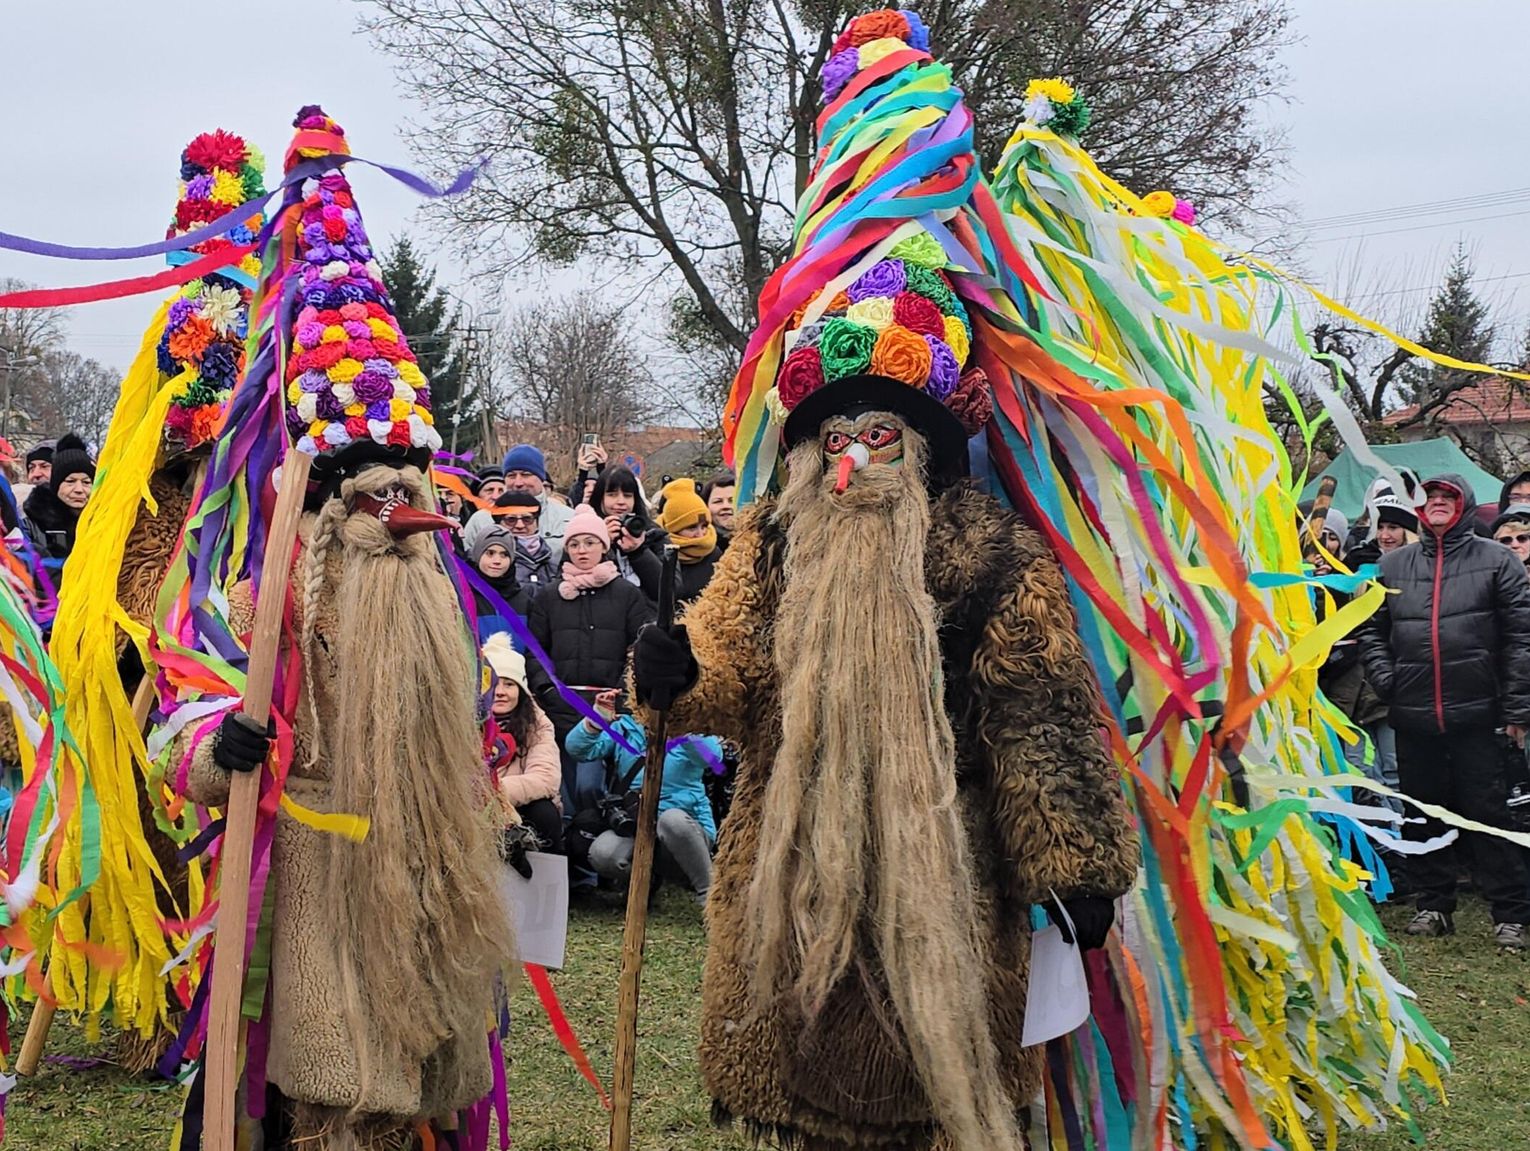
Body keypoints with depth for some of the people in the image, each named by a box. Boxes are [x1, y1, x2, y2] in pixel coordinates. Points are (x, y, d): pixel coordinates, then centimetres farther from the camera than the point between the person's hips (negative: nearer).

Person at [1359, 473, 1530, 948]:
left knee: (1487, 813, -1)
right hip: (1412, 715, 3)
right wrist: (1385, 679, -2)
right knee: (1422, 813, 11)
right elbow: (1371, 629, 15)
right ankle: (1434, 904, 23)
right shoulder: (1392, 565, 11)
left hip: (1475, 713, -3)